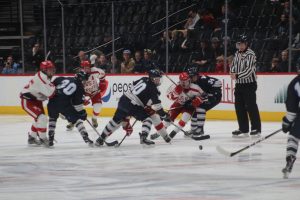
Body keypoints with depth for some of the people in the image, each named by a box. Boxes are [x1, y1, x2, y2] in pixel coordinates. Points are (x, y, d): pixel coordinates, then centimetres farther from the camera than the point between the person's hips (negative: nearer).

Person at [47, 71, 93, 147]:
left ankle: (50, 138, 23)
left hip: (52, 102, 4)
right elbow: (78, 103, 5)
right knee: (76, 119, 8)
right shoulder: (80, 87, 10)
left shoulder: (62, 79, 22)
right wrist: (82, 112, 15)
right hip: (65, 104, -4)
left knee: (52, 118, 30)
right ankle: (85, 137, -3)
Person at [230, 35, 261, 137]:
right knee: (239, 106, 8)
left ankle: (256, 128, -3)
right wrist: (233, 72, -6)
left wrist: (237, 75, -25)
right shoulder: (237, 53, 12)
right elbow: (233, 65, 16)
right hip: (239, 84, 8)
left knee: (251, 106, -8)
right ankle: (243, 128, 15)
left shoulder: (250, 54, -13)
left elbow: (249, 70, -21)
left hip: (249, 84, -8)